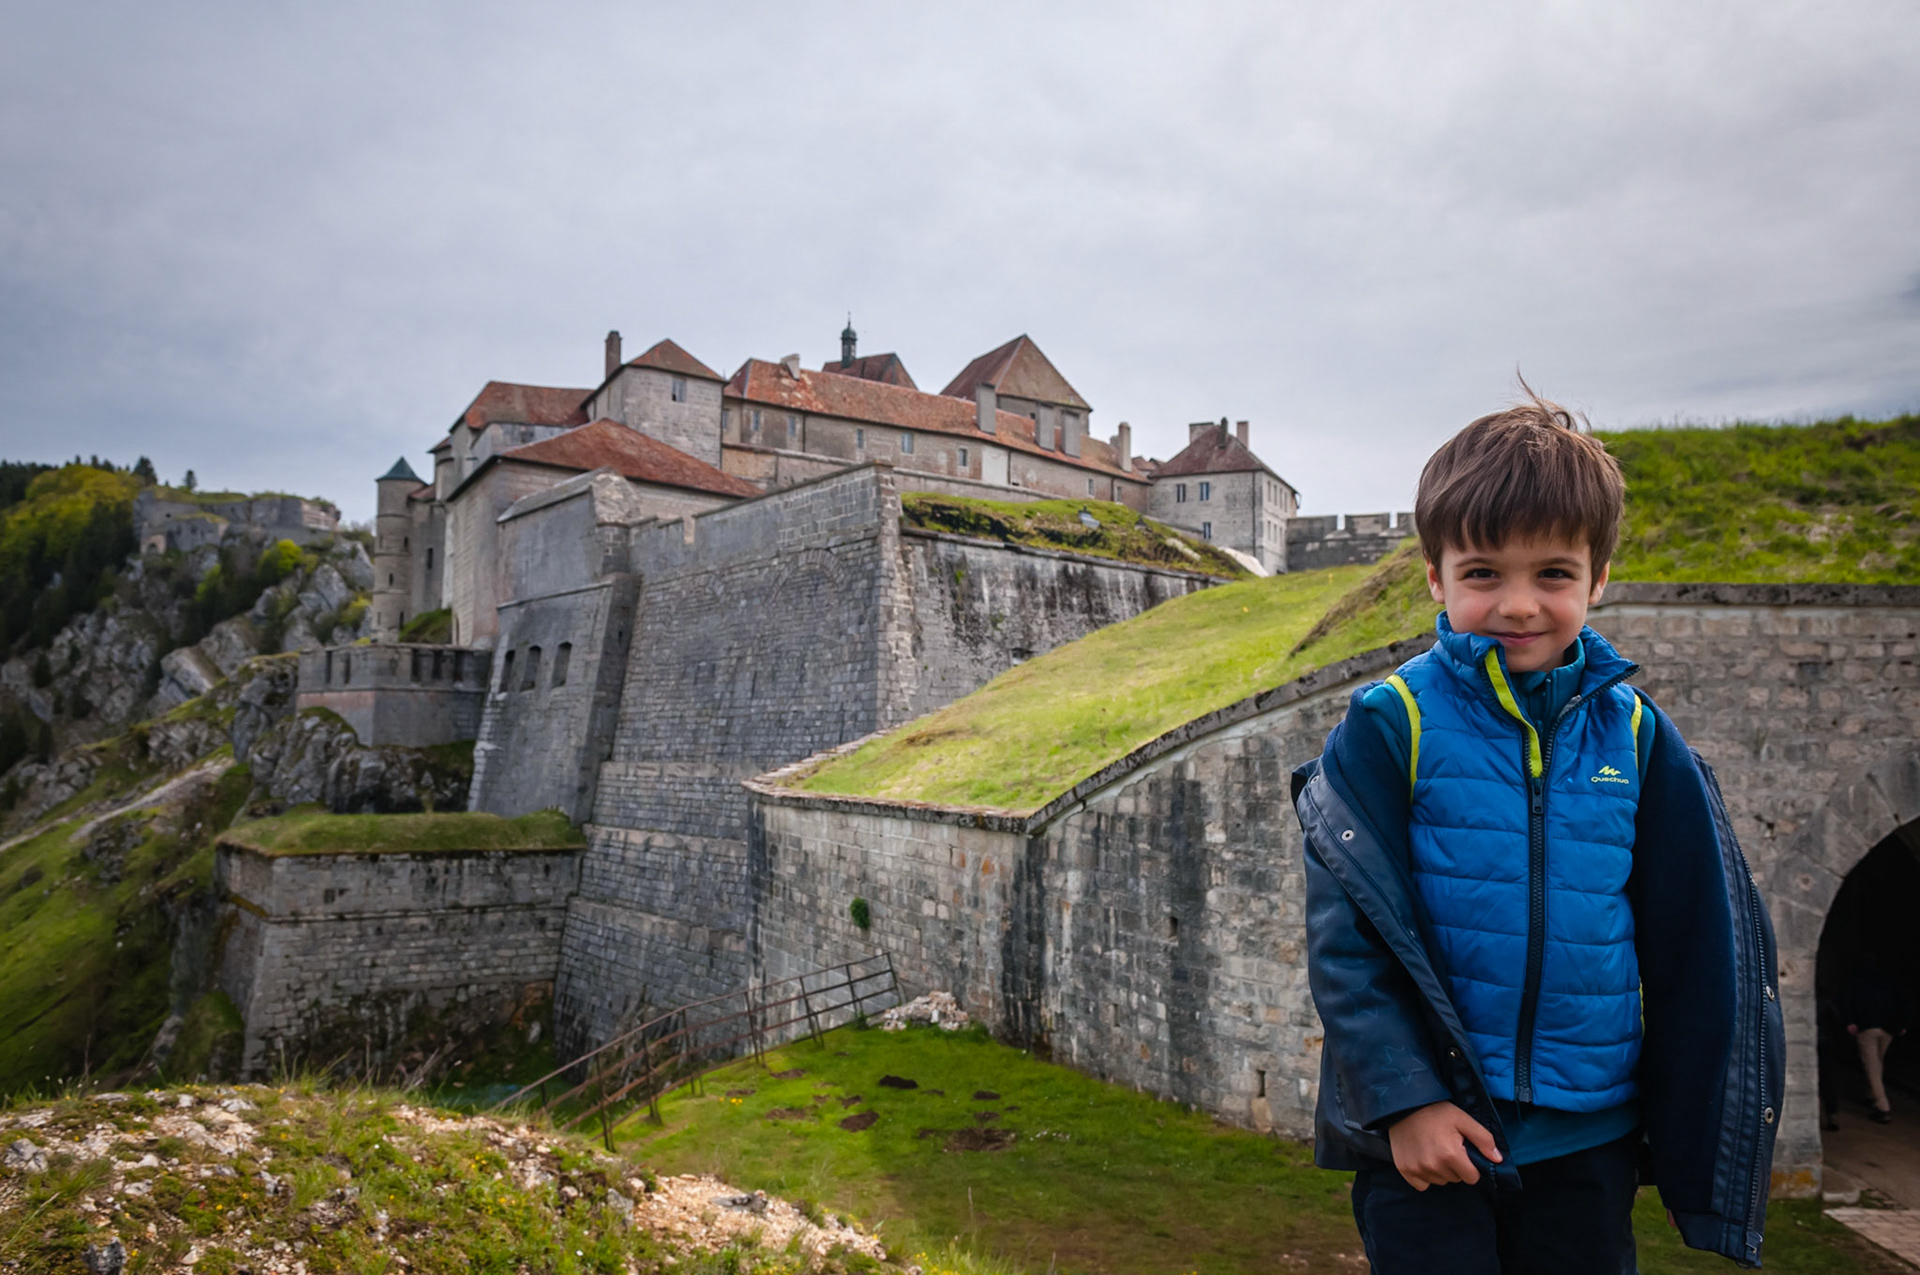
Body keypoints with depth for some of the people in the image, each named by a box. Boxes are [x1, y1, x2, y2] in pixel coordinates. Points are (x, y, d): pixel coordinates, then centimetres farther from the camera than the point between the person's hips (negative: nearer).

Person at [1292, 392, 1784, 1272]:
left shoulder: (1635, 735, 0)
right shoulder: (1391, 726, -11)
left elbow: (1693, 945, 7)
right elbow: (1346, 935, -10)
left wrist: (1692, 1131, 9)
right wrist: (1404, 1100, -14)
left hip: (1588, 1141, 4)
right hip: (1426, 1133, -3)